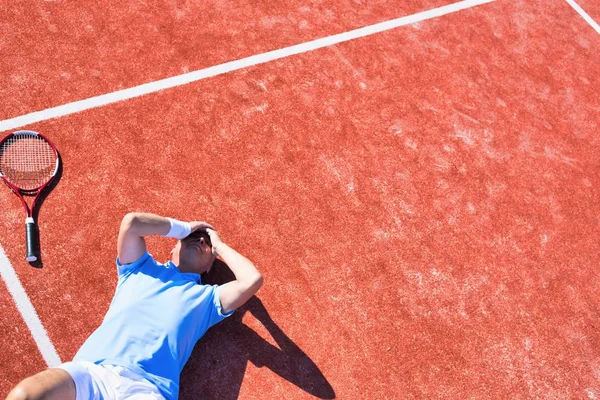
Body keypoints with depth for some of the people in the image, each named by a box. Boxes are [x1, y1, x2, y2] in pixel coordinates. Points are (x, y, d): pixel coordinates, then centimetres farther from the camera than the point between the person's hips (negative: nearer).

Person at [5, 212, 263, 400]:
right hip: (92, 369, 2)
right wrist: (184, 227, 22)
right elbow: (131, 222, 10)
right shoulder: (140, 269, 25)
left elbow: (252, 280, 6)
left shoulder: (206, 297, 22)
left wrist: (219, 244, 22)